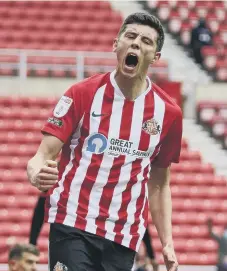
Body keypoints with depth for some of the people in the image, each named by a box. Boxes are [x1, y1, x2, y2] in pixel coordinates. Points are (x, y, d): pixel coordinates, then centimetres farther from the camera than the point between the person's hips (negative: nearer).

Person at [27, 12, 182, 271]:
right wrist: (37, 174, -28)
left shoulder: (168, 112, 5)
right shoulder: (82, 94, -1)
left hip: (124, 237, 3)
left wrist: (167, 243, 6)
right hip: (71, 223, -3)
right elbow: (44, 155, -5)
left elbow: (159, 184, 14)